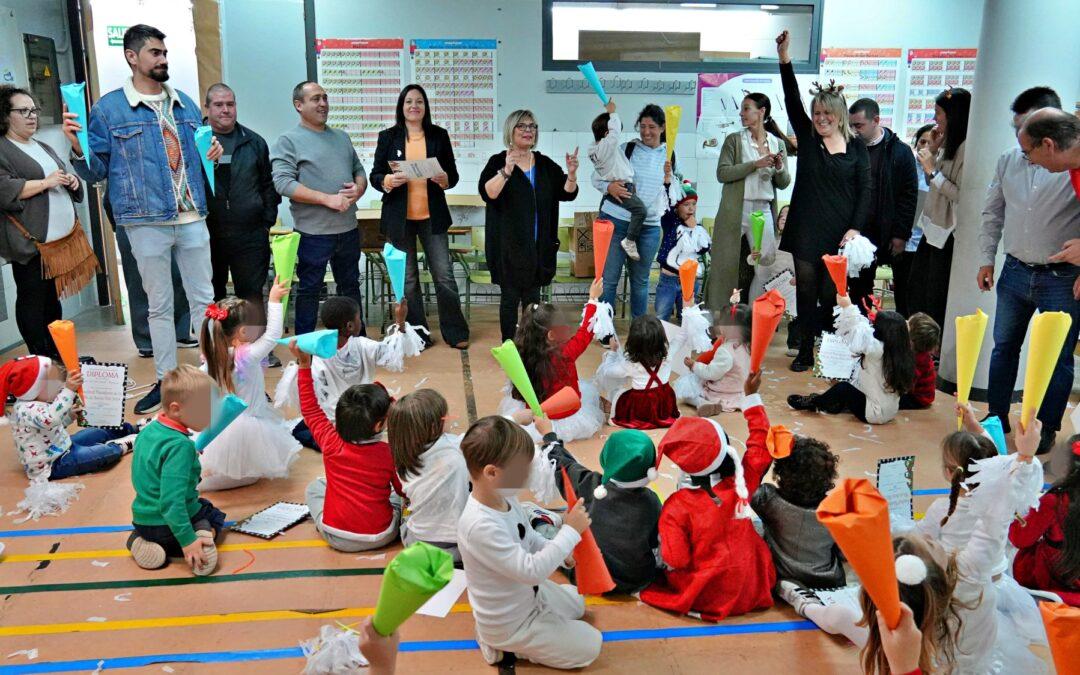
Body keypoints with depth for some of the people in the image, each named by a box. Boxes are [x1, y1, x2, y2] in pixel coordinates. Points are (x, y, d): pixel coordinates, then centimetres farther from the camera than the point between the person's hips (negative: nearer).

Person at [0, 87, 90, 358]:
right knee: (32, 301, -1)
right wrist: (45, 182, -19)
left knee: (53, 298, 14)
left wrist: (72, 181, 5)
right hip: (31, 242, -8)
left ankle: (58, 356, 22)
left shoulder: (44, 148, 20)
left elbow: (68, 179, 28)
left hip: (61, 237, 8)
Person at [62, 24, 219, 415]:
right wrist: (78, 148, -19)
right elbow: (96, 171, 0)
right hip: (146, 222, -3)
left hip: (192, 219, 3)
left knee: (204, 299, 8)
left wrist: (215, 153, 1)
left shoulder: (185, 104, 12)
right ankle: (165, 380, 19)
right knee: (159, 305, 7)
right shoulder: (109, 109, 0)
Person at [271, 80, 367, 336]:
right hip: (313, 232, -6)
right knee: (309, 290, 4)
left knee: (350, 286, 16)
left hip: (348, 229, 6)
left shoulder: (342, 137, 14)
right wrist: (328, 199, -20)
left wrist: (358, 188, -7)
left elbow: (359, 171, 18)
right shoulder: (289, 140, -5)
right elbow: (283, 183, -15)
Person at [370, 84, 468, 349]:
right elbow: (375, 176, 4)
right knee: (407, 279, 7)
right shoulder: (388, 137, 4)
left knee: (444, 275, 0)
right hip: (399, 218, 0)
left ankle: (455, 332, 11)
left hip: (432, 216, 0)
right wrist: (389, 180, -18)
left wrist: (443, 178, -14)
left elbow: (453, 175, 8)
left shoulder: (439, 135, 6)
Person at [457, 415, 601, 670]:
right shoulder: (481, 526, -39)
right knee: (590, 646, 3)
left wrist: (564, 555, -9)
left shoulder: (505, 498, -12)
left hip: (527, 594, 8)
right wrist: (570, 531, -31)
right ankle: (506, 645, 7)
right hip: (509, 624, -8)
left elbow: (530, 539, 6)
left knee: (577, 603, 31)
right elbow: (532, 571, -36)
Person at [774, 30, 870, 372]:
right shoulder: (807, 138, 8)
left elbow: (865, 191, 3)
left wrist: (855, 228, -8)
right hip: (806, 230, 1)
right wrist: (784, 60, -13)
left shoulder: (857, 147, 5)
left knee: (831, 295, 1)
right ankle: (805, 352, 12)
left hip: (840, 233, -1)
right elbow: (792, 101, -3)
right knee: (806, 290, 4)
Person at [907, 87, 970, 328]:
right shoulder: (948, 143, 9)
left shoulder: (966, 148, -19)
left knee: (936, 301, 2)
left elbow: (962, 195, -22)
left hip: (948, 234, -9)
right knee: (916, 296, 17)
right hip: (933, 227, 10)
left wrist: (933, 171, -15)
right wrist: (932, 152, 6)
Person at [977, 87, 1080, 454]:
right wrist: (986, 259, 11)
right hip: (1015, 272, 5)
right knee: (1004, 346, 15)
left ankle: (1046, 429, 21)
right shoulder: (1009, 160, 3)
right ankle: (997, 417, 30)